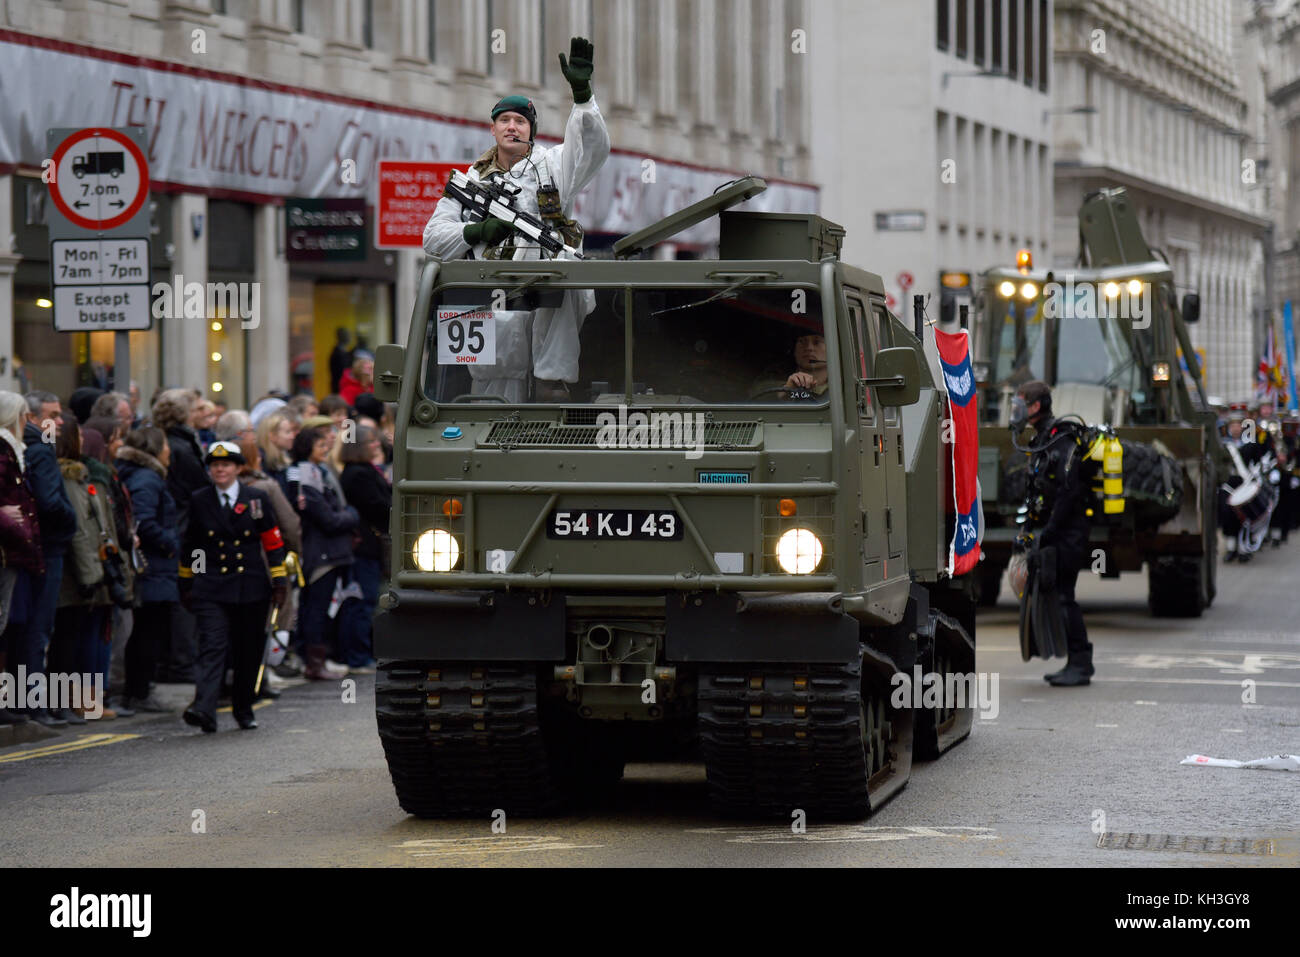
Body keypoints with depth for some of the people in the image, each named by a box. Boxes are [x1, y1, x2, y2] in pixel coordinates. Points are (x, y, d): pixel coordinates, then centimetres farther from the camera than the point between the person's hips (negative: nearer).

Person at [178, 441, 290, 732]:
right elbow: (189, 544, 14)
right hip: (211, 588, -1)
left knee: (249, 651, 7)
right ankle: (204, 709, -26)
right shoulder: (199, 501, 5)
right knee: (212, 646, -15)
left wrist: (279, 580, 2)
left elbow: (273, 542, 6)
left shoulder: (257, 499, 3)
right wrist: (186, 582, 14)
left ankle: (243, 709, 24)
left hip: (251, 588, 1)